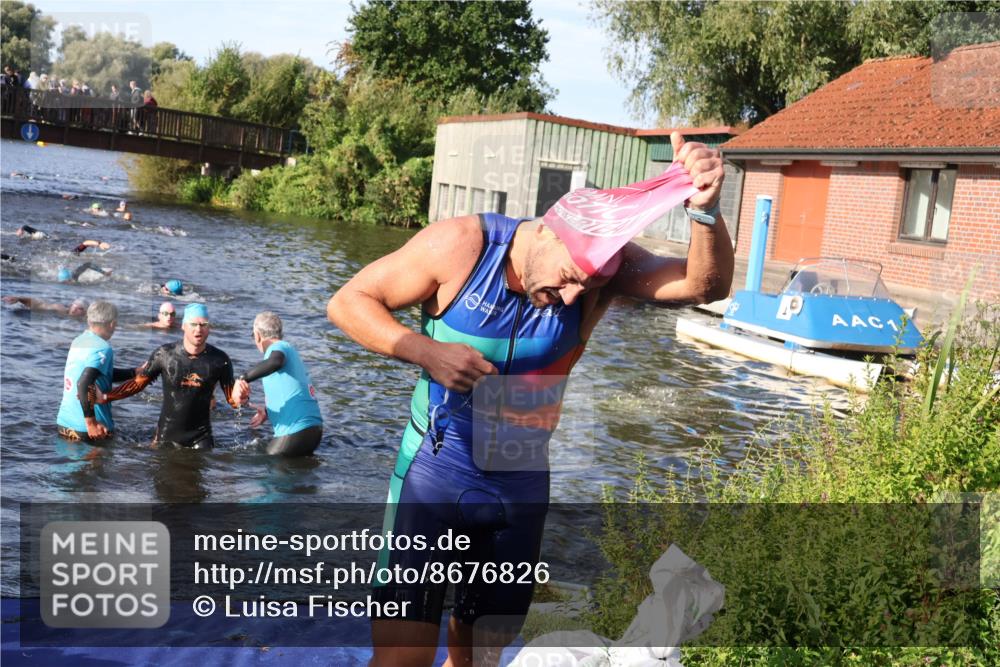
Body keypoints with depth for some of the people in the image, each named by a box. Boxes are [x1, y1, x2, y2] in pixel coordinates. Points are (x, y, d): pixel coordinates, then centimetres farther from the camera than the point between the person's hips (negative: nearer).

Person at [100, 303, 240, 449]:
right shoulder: (165, 354, -9)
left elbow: (231, 398, -5)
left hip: (200, 438, -1)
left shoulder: (219, 360, -9)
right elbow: (137, 383, 0)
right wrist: (104, 397, -10)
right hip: (166, 436, 1)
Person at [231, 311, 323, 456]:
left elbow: (275, 362, -34)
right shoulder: (290, 349, 22)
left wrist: (243, 379, -40)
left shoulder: (279, 347, -7)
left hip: (296, 432, -9)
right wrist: (268, 412, 39)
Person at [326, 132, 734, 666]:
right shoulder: (461, 245, -17)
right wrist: (425, 351, -24)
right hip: (435, 472, -3)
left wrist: (706, 210, -45)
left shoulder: (606, 259, -12)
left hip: (523, 484, 3)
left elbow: (705, 285, -26)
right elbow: (348, 302, -10)